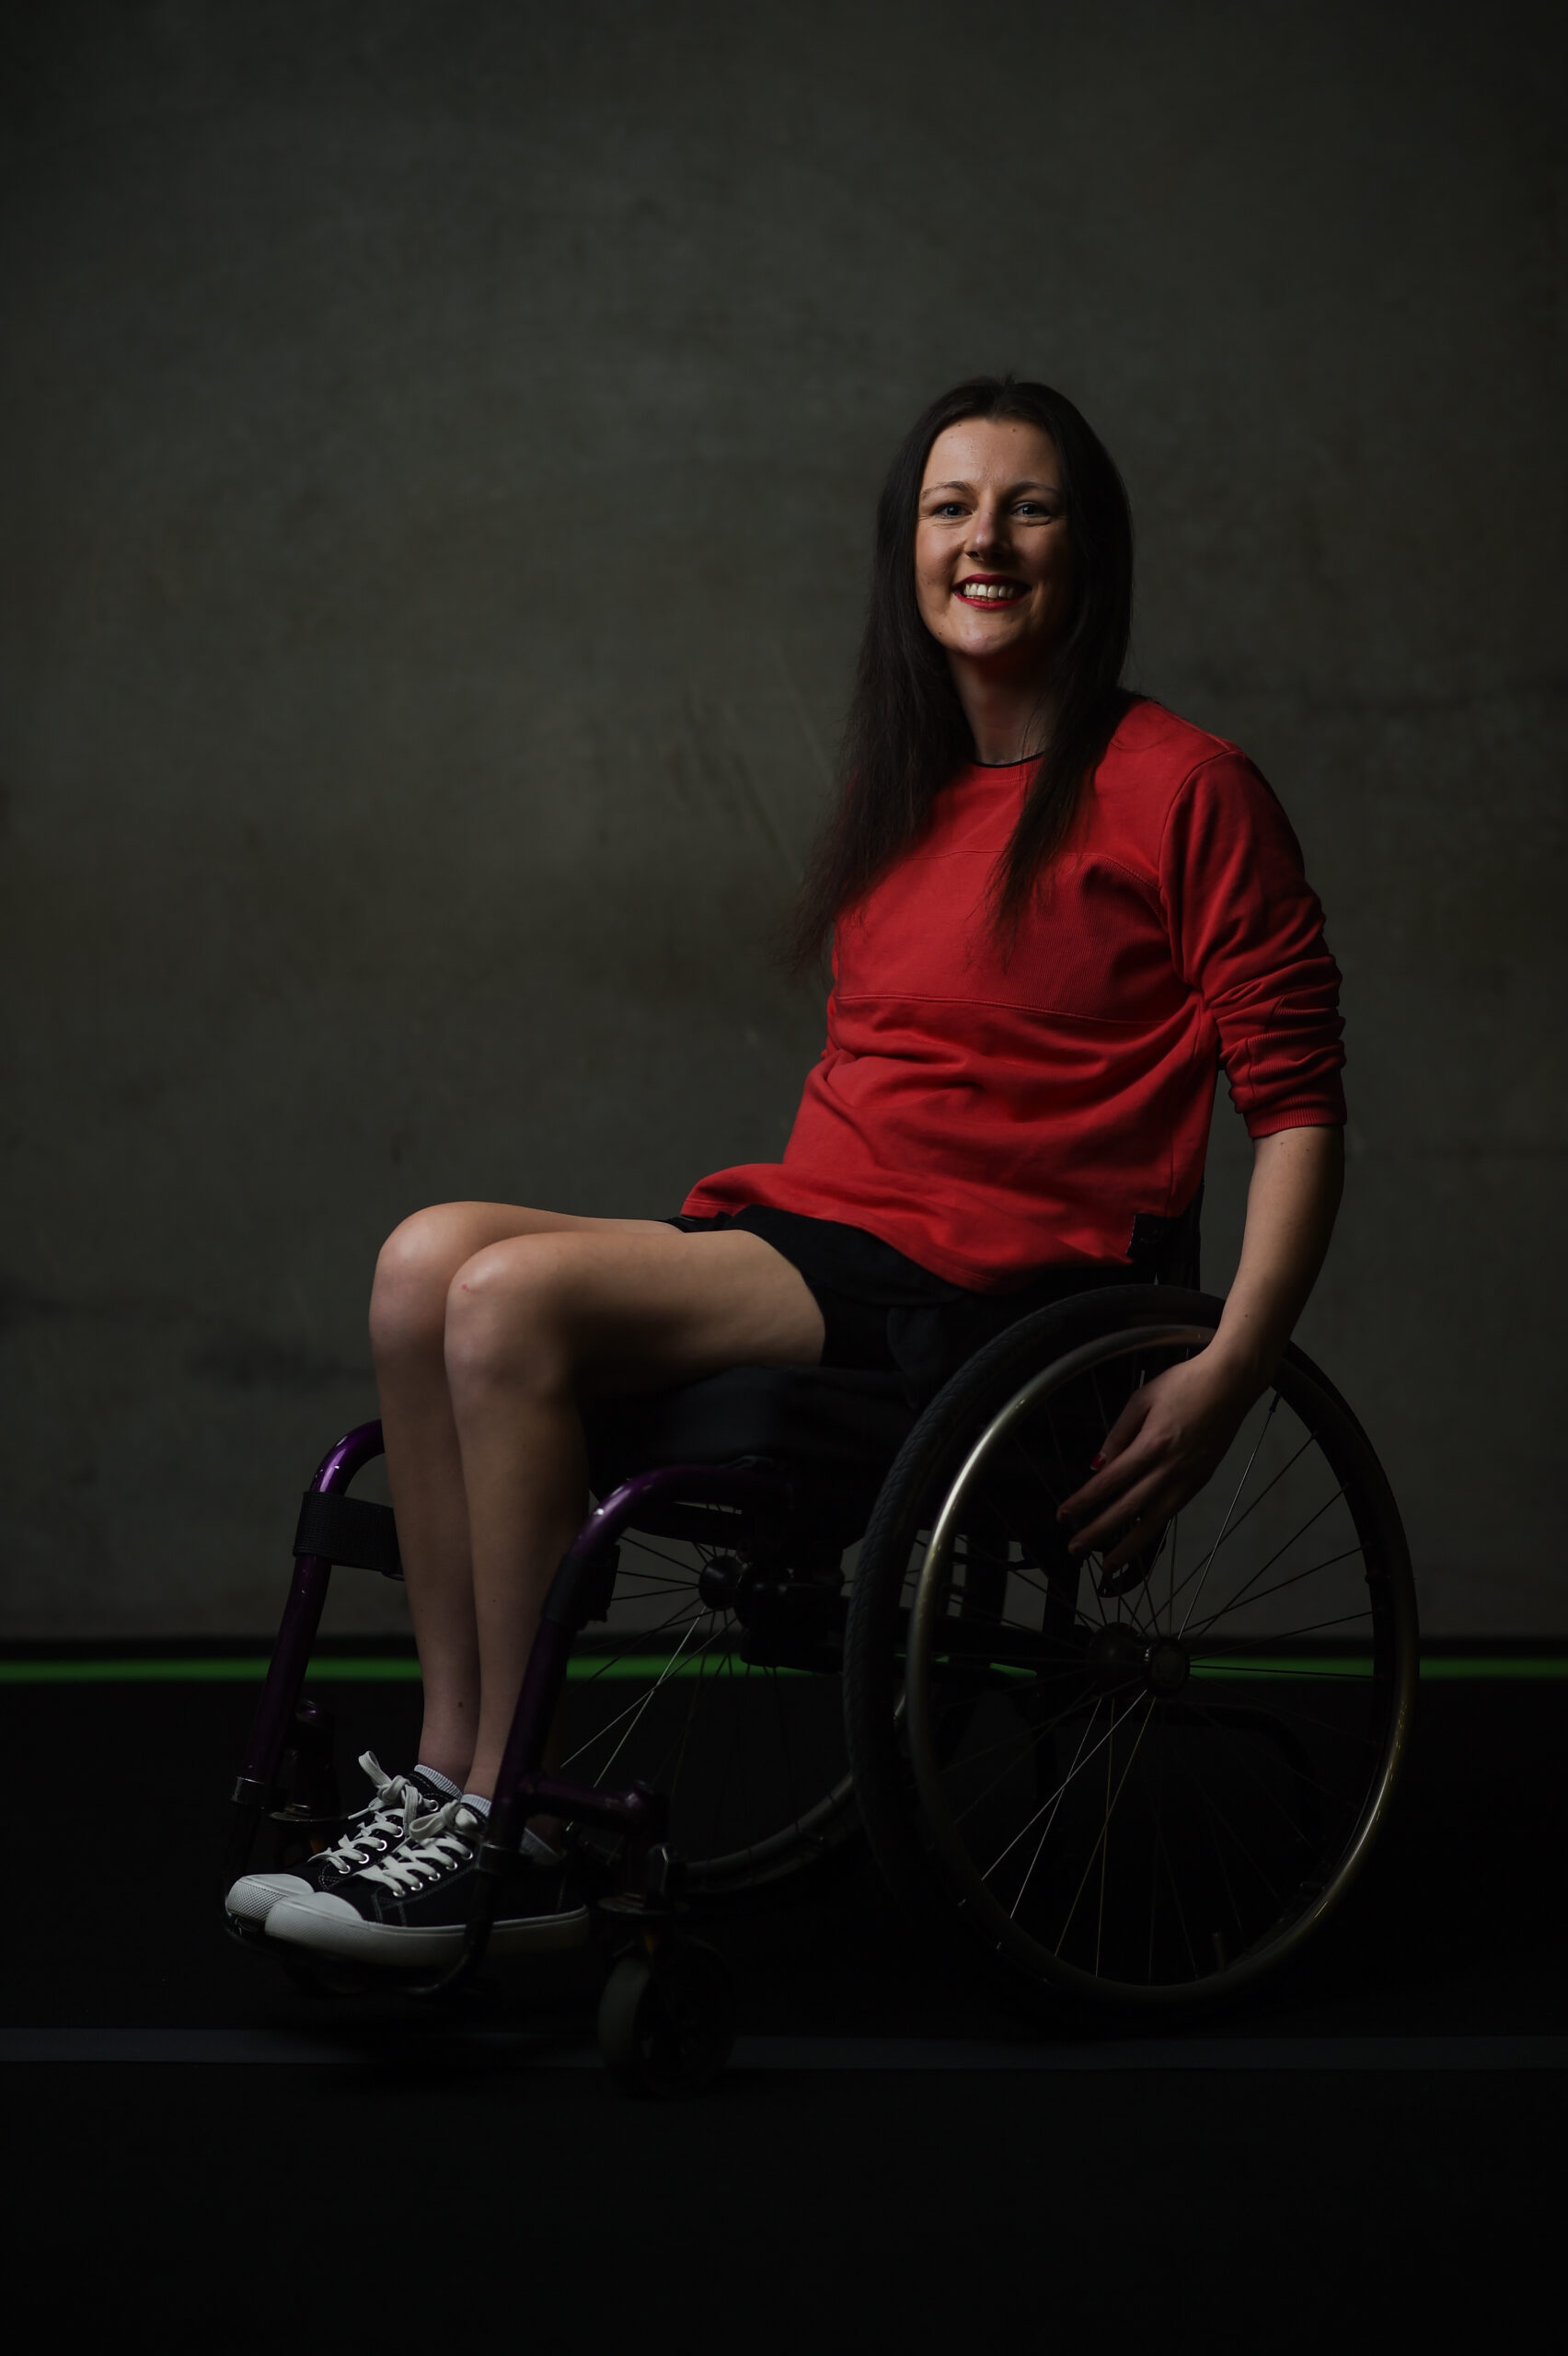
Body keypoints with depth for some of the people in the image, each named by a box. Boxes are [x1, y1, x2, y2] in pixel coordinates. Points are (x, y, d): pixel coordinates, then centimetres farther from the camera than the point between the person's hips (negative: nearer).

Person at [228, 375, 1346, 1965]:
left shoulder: (1180, 789, -3)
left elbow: (1299, 1102, -6)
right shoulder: (902, 794, 19)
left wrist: (1228, 1373, -15)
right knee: (430, 1259, -16)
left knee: (514, 1296, -24)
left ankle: (516, 1833, -15)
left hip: (989, 1289, -7)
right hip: (817, 1237, 7)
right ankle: (450, 1764, -13)